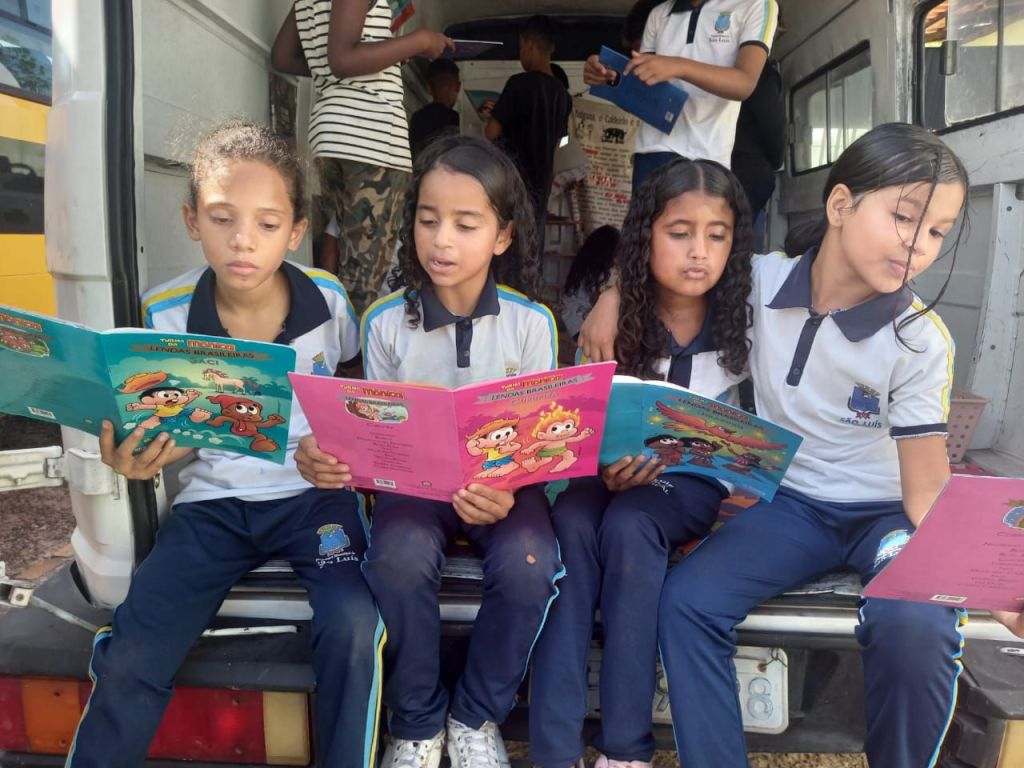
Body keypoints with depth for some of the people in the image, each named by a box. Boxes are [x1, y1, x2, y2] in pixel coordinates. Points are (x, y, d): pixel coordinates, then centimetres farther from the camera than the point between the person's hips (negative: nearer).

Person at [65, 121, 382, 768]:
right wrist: (142, 457, -18)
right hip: (214, 500, 1)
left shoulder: (327, 299, -8)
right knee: (129, 661, -13)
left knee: (354, 625, -25)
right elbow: (172, 432, 5)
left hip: (314, 493, -1)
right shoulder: (166, 315, -7)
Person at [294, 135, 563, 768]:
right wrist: (328, 459, -22)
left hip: (505, 483, 0)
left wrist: (509, 491, -26)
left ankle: (477, 716, 2)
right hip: (413, 481, 1)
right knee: (399, 563, -31)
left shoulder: (531, 323, -5)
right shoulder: (386, 322, -2)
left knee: (528, 567, -30)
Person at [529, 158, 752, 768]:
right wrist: (607, 471, -26)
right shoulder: (615, 321, -6)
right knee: (572, 521, -32)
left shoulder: (743, 320, -6)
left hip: (702, 479, -1)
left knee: (629, 526, -33)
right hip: (619, 472, 1)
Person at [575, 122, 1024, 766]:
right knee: (685, 601, -24)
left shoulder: (921, 339, -13)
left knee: (915, 629, -33)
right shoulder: (760, 280, -7)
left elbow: (928, 488, -14)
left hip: (886, 513, -1)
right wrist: (615, 295, -6)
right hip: (791, 503, 2)